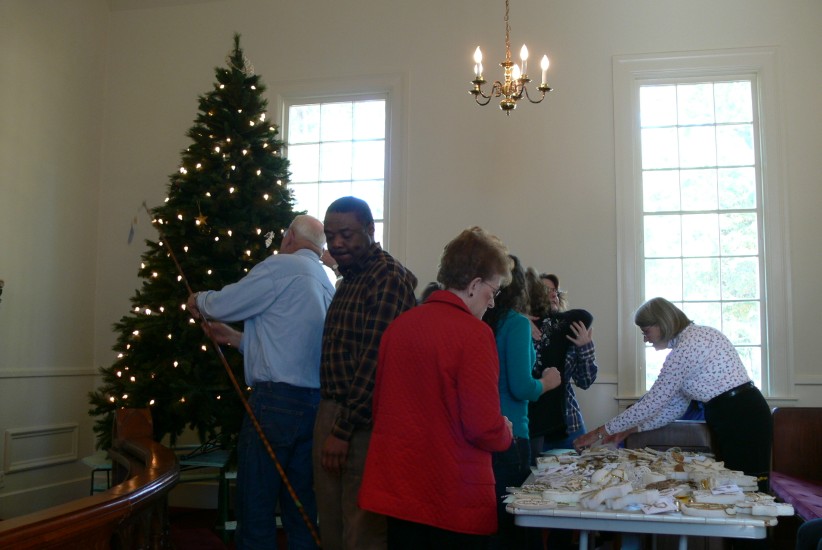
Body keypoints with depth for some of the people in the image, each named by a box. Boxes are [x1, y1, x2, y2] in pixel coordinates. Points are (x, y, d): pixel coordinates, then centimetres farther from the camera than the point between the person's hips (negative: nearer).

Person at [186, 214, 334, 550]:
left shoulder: (281, 266, -6)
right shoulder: (325, 284, 19)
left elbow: (224, 304, -2)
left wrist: (199, 301, 19)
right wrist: (235, 338, 27)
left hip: (276, 402, -8)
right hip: (315, 404, 8)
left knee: (255, 508, 0)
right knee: (301, 510, 12)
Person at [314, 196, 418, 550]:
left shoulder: (391, 278, -13)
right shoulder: (348, 279, 16)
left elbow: (375, 360, -19)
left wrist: (343, 429, -18)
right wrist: (329, 422, 13)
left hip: (364, 423, -9)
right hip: (331, 413, 9)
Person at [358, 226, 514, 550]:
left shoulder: (399, 325, 2)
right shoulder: (474, 333, -16)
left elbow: (379, 405, 10)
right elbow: (484, 427, -18)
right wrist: (505, 433, 3)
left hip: (396, 492, 6)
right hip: (455, 499, -5)